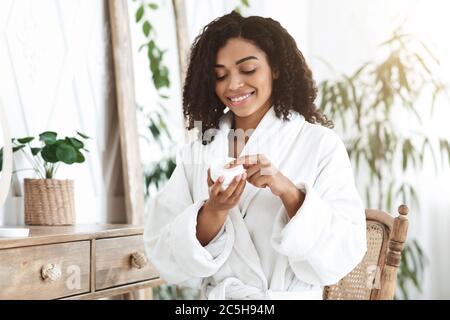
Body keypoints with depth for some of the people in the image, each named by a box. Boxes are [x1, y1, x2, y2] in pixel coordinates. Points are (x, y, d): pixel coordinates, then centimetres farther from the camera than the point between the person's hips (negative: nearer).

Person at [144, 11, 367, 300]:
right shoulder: (196, 153, 5)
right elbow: (166, 259, -2)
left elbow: (342, 256, -9)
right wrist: (215, 211, -17)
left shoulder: (321, 144, -3)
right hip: (216, 295, 2)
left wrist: (288, 192, -21)